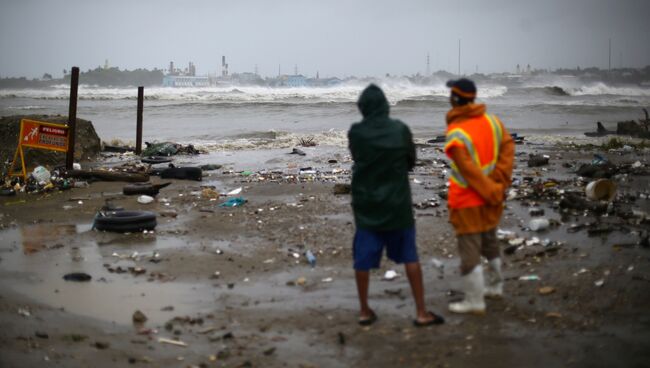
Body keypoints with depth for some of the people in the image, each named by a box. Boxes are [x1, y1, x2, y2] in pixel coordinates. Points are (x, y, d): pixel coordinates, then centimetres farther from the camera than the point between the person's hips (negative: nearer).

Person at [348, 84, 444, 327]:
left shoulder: (355, 133, -9)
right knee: (410, 257, 8)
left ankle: (365, 311, 17)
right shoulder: (400, 130, -9)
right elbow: (411, 162, 3)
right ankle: (421, 312, 9)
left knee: (363, 259, 10)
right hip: (397, 204, 0)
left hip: (366, 204, 1)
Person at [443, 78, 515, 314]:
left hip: (467, 201, -7)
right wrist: (500, 182, -5)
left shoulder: (456, 135, -22)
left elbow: (470, 171, -24)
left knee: (469, 250, 0)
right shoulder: (491, 121, -1)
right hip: (491, 198, 7)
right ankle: (495, 286, 39)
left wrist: (493, 193, -14)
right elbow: (507, 146, -2)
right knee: (489, 241, 24)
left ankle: (475, 302, 5)